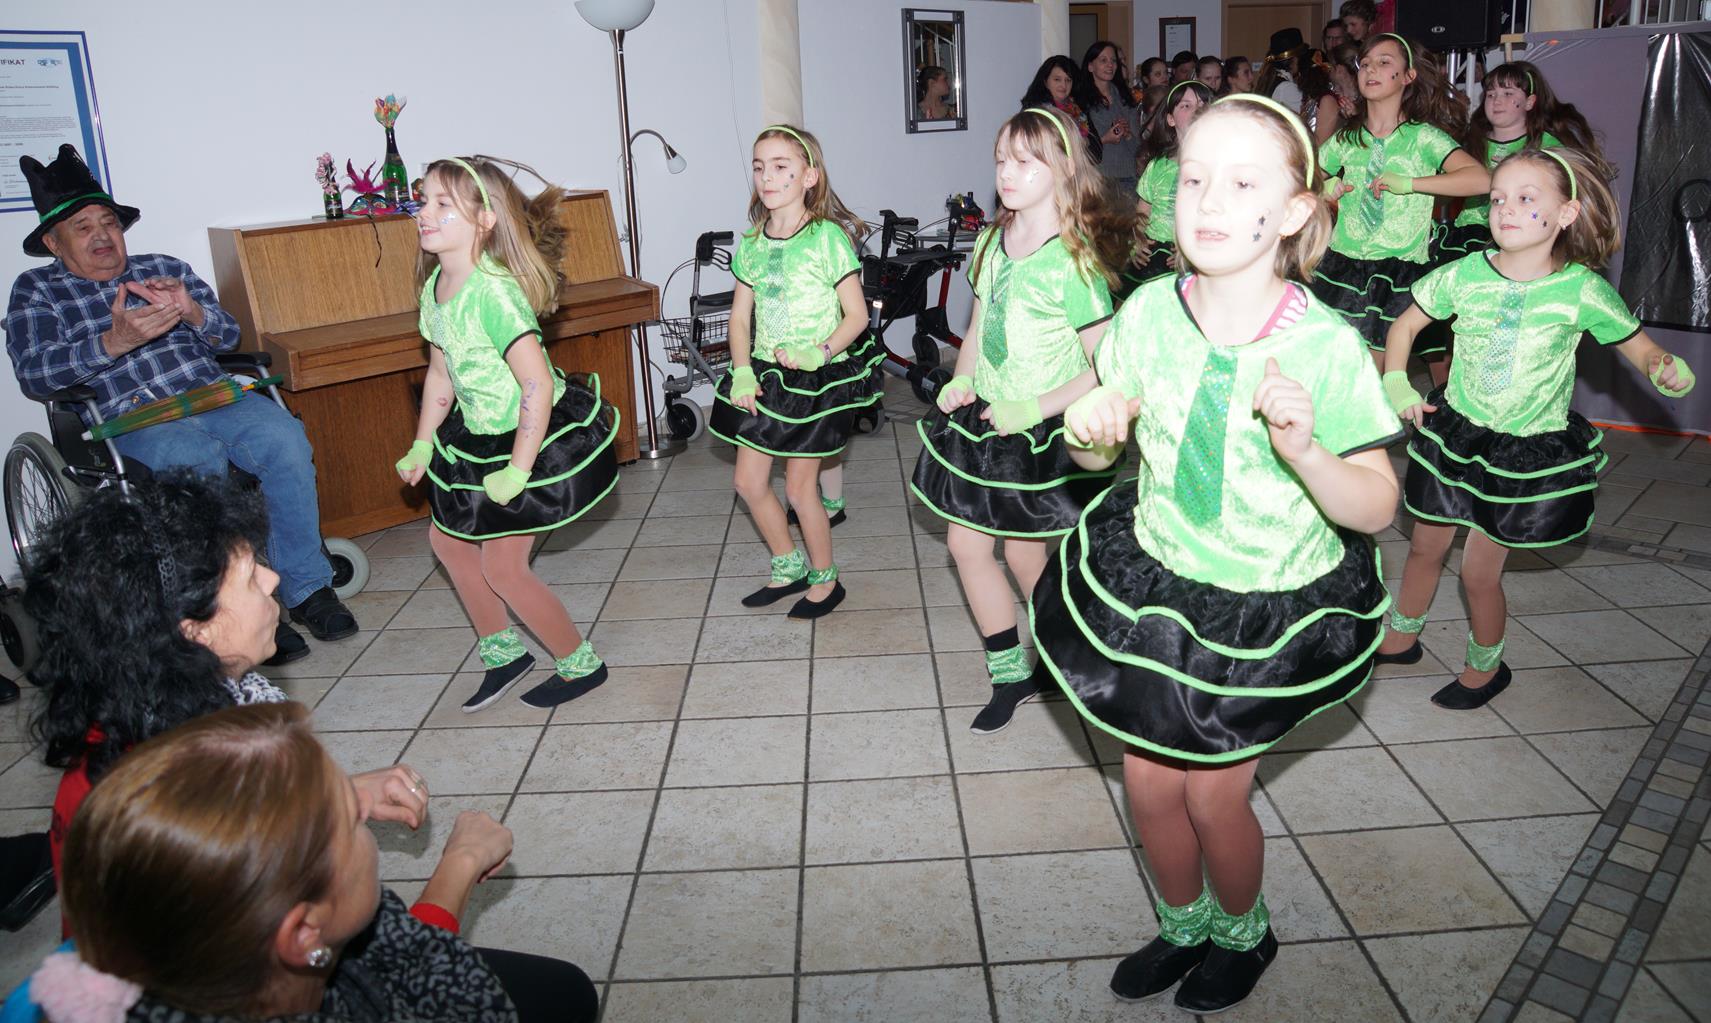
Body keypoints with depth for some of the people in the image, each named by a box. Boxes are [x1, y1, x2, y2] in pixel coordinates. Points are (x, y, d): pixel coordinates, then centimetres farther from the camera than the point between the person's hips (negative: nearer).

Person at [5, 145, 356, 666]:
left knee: (283, 436, -29)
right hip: (128, 417, -3)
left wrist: (192, 312, -8)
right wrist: (115, 341, -16)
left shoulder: (166, 269, 23)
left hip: (211, 394, 3)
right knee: (198, 458, -37)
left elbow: (229, 335, 16)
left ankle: (306, 586, -21)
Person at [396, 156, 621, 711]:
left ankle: (580, 664, 20)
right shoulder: (435, 285, 0)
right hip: (478, 438, 9)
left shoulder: (494, 291, -28)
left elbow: (537, 385, -30)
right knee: (446, 538, 17)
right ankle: (502, 652, 35)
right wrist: (422, 445, 15)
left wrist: (517, 471, -26)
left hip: (536, 439, -9)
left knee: (501, 567, -2)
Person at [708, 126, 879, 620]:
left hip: (816, 377, -6)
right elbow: (740, 314, 8)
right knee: (749, 481, 10)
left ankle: (825, 580, 24)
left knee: (799, 486, 2)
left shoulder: (827, 237, -13)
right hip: (765, 375, 7)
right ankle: (789, 567, 32)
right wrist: (742, 371, -5)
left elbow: (857, 315, -13)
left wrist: (819, 354, -26)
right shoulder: (753, 241, 5)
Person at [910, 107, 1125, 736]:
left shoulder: (1070, 262, -18)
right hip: (980, 418, 7)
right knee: (965, 542, 9)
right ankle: (1009, 676, 25)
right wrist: (960, 382, 0)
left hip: (1037, 433, -7)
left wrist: (1034, 409, -22)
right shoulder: (992, 243, 4)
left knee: (1024, 554, 6)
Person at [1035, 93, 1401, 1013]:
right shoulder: (1148, 312, -12)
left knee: (1212, 794, 8)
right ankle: (1184, 925, 45)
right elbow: (1101, 452, 0)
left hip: (1267, 606, -3)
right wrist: (1091, 430, -23)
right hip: (1153, 575, 3)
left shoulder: (1327, 348, -21)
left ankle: (1245, 932, 43)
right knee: (1148, 781, 14)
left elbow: (1376, 508, -16)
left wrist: (1305, 452, -35)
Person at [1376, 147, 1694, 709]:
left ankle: (1486, 667, 30)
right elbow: (1405, 325, 5)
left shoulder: (1582, 289, -13)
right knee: (1425, 545, 16)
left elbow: (1643, 350, -2)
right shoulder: (1465, 274, -9)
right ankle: (1401, 638, 40)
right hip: (1455, 431, 3)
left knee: (1480, 571, 4)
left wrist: (1669, 371, -23)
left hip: (1529, 450, -3)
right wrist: (1395, 386, -5)